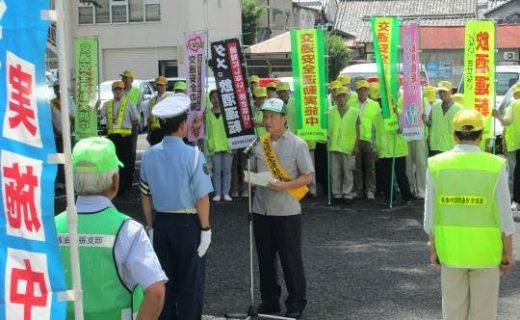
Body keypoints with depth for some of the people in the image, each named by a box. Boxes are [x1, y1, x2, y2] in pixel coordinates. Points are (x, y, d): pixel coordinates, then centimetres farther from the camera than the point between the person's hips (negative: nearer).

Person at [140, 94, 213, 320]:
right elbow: (201, 198, -17)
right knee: (190, 283, 8)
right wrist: (205, 229, -6)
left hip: (161, 223, 4)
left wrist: (151, 226, 14)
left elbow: (146, 196, 3)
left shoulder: (149, 155, -4)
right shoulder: (192, 154, -18)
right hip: (188, 223, -4)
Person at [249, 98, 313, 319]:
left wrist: (284, 185, -19)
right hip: (261, 209, 5)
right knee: (265, 258, 12)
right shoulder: (259, 144, 8)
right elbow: (253, 170, 18)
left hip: (286, 211, -5)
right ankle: (269, 300, 25)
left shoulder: (297, 145, -6)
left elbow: (307, 177, -5)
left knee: (291, 259, 2)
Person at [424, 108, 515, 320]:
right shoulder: (495, 166, -12)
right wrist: (508, 253, 2)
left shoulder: (436, 165, -8)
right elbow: (504, 216, -9)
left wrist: (433, 249, 7)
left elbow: (431, 215, -3)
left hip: (450, 249, 2)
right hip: (486, 251, -1)